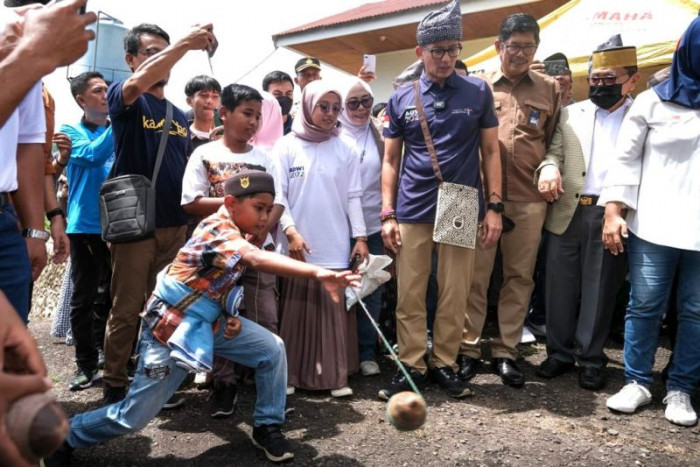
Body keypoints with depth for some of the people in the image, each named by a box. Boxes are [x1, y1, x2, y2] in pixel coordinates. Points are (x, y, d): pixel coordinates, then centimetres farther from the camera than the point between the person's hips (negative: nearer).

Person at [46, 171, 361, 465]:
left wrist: (231, 315, -4)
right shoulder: (217, 230, -27)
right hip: (171, 326, -8)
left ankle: (267, 427, 14)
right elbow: (257, 260, -48)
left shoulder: (237, 233, 2)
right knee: (134, 416, 0)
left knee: (272, 350, -2)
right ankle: (66, 437, 26)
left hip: (210, 321, 8)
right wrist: (317, 273, -59)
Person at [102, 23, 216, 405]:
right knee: (126, 311, 1)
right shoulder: (123, 97, 0)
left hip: (175, 225, 5)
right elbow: (137, 84, -25)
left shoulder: (180, 116, 15)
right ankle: (114, 387, 16)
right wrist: (185, 43, -30)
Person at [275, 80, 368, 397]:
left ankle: (335, 375, 11)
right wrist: (290, 231, -12)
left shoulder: (346, 149, 7)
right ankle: (289, 374, 16)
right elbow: (277, 195, -1)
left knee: (335, 312, 3)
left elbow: (354, 197, 7)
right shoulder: (287, 146, 2)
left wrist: (360, 237, 1)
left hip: (336, 246, 1)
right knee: (294, 310, 6)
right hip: (297, 245, -1)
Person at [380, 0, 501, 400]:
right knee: (409, 296, 4)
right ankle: (411, 366, 17)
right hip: (412, 213, 1)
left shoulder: (478, 92, 4)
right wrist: (387, 214, 0)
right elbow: (390, 160, 7)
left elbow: (491, 151, 6)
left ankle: (444, 363, 22)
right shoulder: (401, 99, 5)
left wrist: (494, 207, -1)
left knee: (455, 296, 6)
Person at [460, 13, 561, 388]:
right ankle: (469, 348, 14)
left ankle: (505, 352, 18)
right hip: (481, 195, -2)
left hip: (529, 199, 2)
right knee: (475, 275, 2)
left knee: (519, 276, 7)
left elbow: (555, 140, 16)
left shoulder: (549, 90, 12)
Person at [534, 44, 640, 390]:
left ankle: (591, 358, 19)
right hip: (567, 213, 2)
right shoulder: (570, 114, 13)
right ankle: (560, 352, 21)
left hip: (612, 216, -1)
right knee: (560, 287, 6)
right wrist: (548, 167, -18)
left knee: (600, 291, 6)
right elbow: (554, 151, 6)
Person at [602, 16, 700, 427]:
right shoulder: (653, 102, 7)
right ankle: (638, 383, 17)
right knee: (645, 306, 3)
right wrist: (613, 212, -5)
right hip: (654, 225, -1)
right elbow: (626, 160, 4)